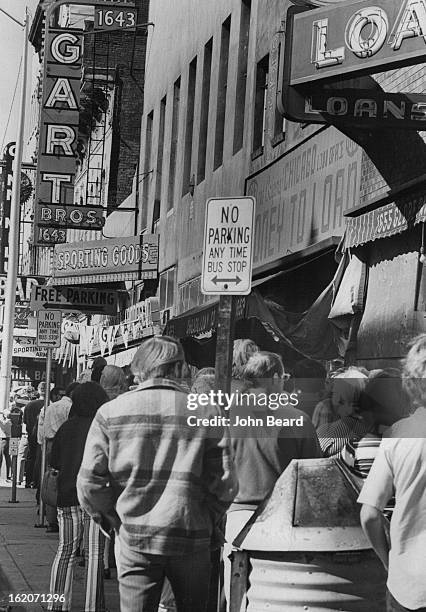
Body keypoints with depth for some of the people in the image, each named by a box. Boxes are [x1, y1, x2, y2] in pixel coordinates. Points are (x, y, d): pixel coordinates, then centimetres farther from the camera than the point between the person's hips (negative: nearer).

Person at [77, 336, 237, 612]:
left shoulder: (111, 413, 0)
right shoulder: (208, 413, -1)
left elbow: (90, 484, -4)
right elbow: (224, 485, -5)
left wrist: (116, 519, 10)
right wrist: (206, 522, 10)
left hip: (135, 539, 0)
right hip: (192, 538, 0)